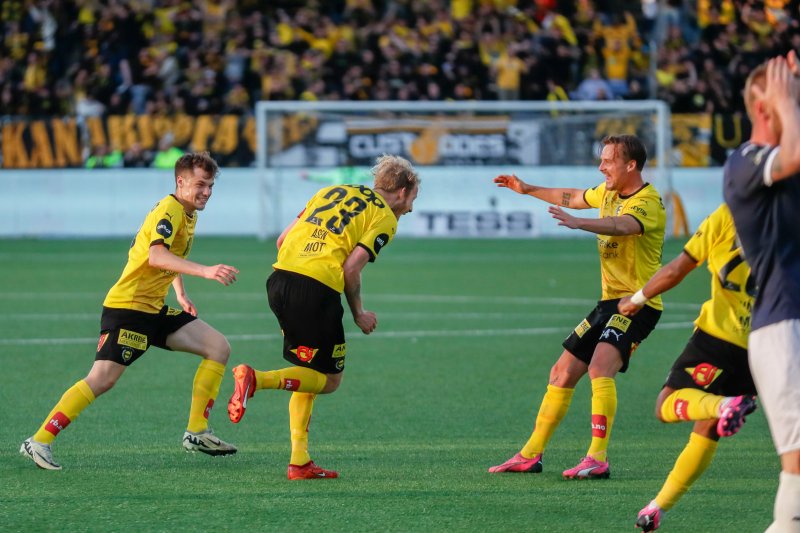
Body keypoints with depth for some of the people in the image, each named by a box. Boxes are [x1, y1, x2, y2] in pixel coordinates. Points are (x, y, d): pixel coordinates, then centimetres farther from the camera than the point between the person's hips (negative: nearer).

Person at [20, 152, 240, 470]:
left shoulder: (188, 214, 14)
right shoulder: (170, 210, -16)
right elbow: (157, 256, -34)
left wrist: (180, 293, 26)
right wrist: (204, 271, -43)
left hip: (154, 309, 10)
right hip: (127, 306, -9)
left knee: (219, 348, 2)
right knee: (102, 379, -17)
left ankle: (197, 432, 2)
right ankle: (39, 442, -12)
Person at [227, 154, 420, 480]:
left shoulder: (333, 192, 24)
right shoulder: (385, 218, 4)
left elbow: (283, 240, 19)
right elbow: (351, 269, -5)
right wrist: (359, 315, 9)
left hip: (280, 278, 7)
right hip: (318, 291, -7)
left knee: (310, 372, 20)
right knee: (329, 380, 6)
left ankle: (299, 461, 12)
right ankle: (255, 379, -17)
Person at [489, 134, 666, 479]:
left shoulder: (647, 202, -17)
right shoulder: (608, 193, 10)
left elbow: (622, 225, -40)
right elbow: (574, 198, 31)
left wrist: (579, 223, -55)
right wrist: (527, 189, 40)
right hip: (609, 300, 9)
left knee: (600, 366, -29)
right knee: (562, 373, 10)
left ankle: (598, 459, -32)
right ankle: (531, 455, 20)